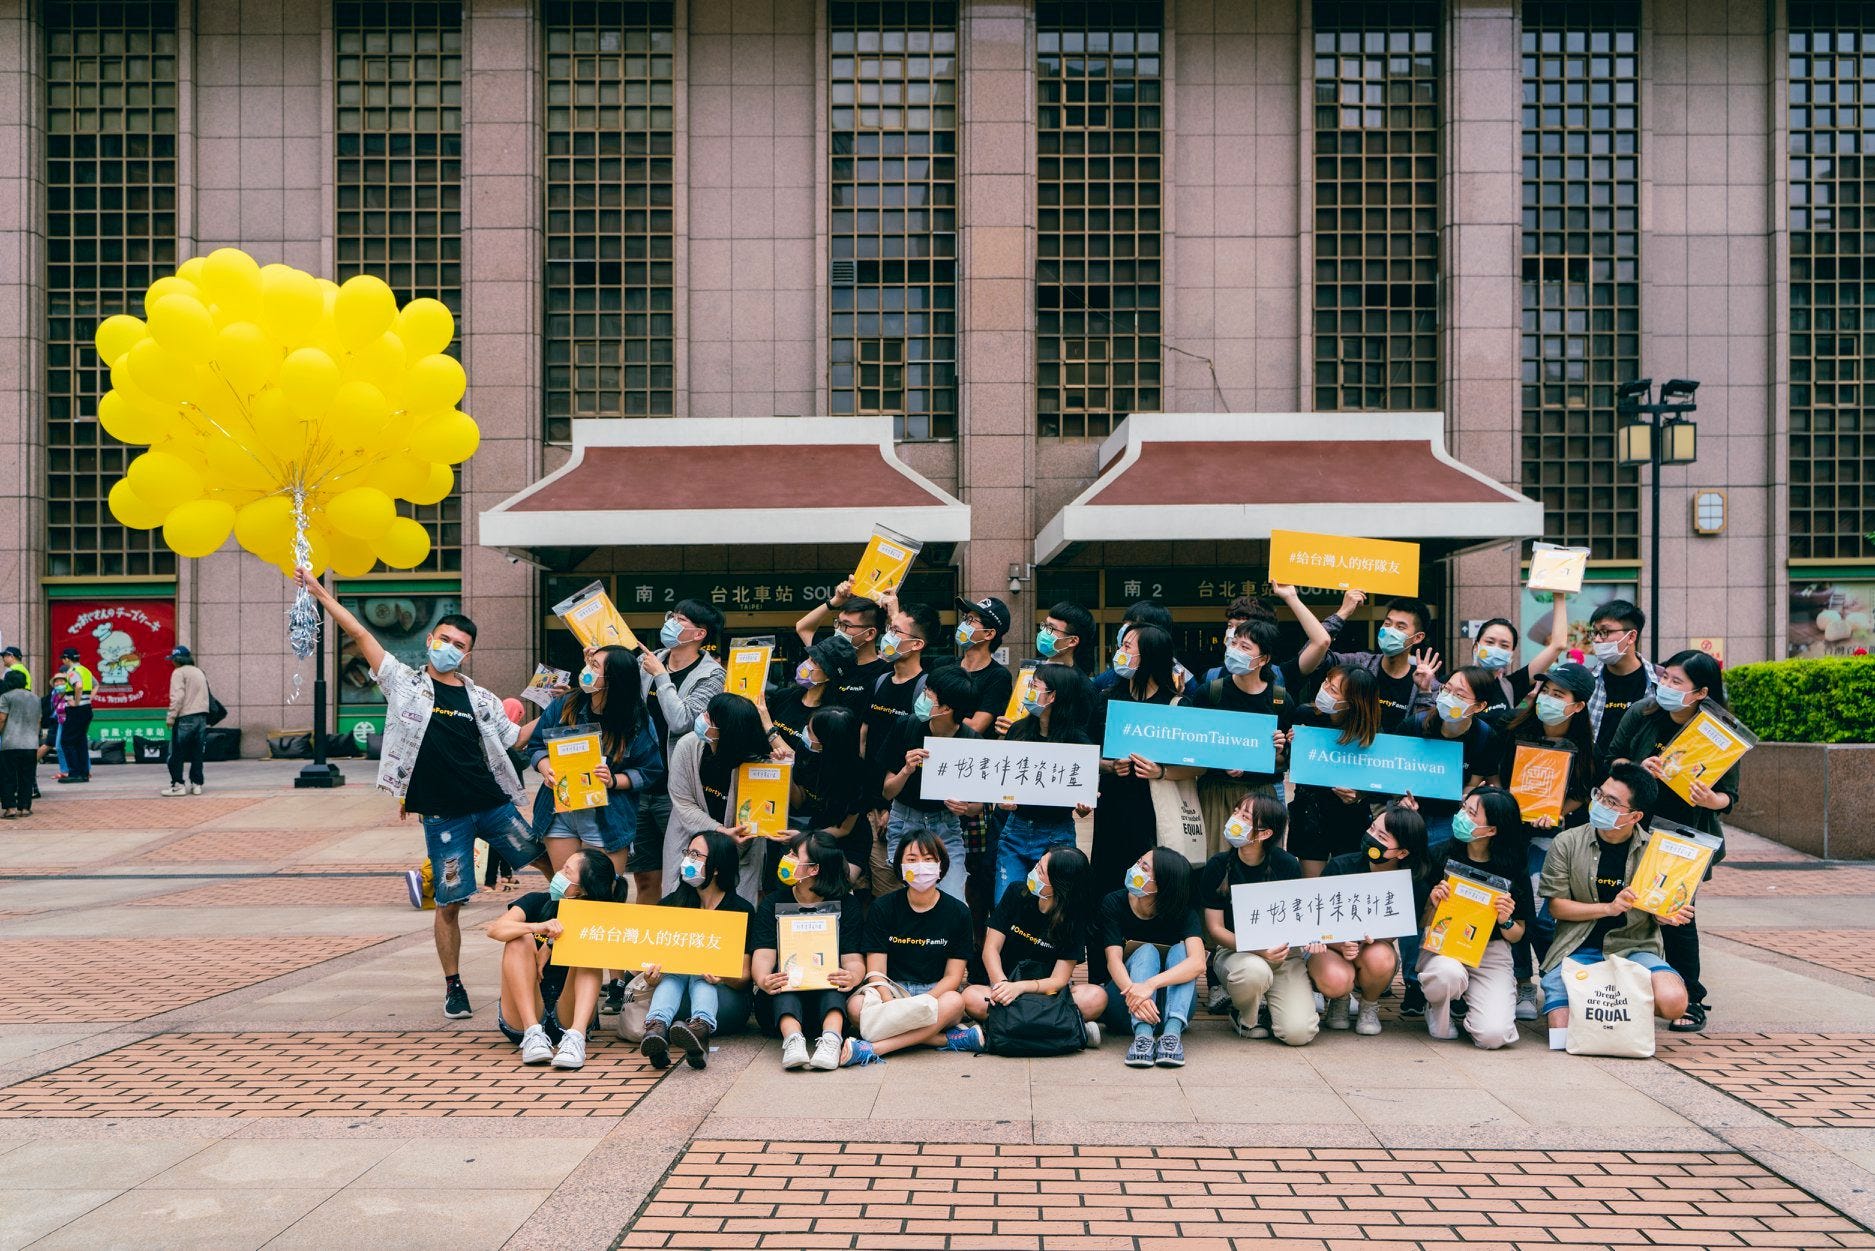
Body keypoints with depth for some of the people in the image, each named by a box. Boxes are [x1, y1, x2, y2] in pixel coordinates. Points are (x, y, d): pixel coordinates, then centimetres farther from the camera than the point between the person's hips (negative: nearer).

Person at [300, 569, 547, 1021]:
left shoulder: (481, 699, 9)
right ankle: (453, 986, 18)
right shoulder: (405, 683, 3)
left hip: (493, 804, 3)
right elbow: (360, 635, 1)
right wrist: (320, 592, 0)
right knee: (449, 904, 0)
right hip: (443, 815, -3)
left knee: (554, 864, 5)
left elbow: (515, 737, 18)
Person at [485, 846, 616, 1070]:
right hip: (521, 1017, 1)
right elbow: (494, 930, -18)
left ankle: (576, 1036, -42)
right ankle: (533, 1034, -33)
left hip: (568, 1017, -1)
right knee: (521, 940, -18)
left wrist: (552, 943, -22)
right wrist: (538, 927, -35)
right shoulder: (538, 903, 0)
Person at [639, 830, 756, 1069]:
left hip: (723, 1000, -2)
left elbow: (743, 976, -5)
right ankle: (657, 1027, -56)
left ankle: (701, 1029, -62)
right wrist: (650, 974, -23)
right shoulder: (671, 903, 8)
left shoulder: (741, 910, -1)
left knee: (699, 975, -31)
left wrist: (722, 977, -28)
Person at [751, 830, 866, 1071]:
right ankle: (792, 1039, -56)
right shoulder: (772, 903, 8)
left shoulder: (847, 905, 6)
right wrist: (763, 980, -30)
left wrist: (852, 977, -31)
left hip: (828, 996, 0)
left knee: (834, 978, -33)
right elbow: (763, 954, -6)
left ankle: (831, 1039, -55)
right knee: (783, 980, -33)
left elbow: (854, 959, -5)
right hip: (780, 998, 1)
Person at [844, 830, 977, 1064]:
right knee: (856, 1005, -31)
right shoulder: (882, 907, 2)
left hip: (936, 992, -1)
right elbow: (876, 971, -4)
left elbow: (953, 977, -1)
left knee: (954, 1002, -35)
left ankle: (871, 1050, -38)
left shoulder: (957, 912, 1)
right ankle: (951, 1039, -27)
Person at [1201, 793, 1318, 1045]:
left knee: (1299, 1033, -20)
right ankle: (1246, 1018, -3)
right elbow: (1215, 929, -8)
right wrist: (1257, 950, -25)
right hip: (1233, 951, -1)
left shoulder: (1287, 865, -7)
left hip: (1283, 951, 1)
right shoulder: (1218, 866, -8)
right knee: (1254, 970, -39)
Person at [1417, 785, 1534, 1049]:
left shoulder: (1512, 872, -3)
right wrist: (1434, 905, -20)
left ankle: (1470, 1002, 15)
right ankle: (1437, 1008, 0)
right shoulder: (1440, 857, -4)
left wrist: (1506, 921, -16)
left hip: (1491, 952, 1)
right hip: (1442, 945, -1)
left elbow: (1517, 936, 7)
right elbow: (1421, 924, 2)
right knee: (1449, 974, -39)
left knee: (1493, 1035, -23)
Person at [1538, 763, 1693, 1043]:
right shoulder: (1567, 843, -2)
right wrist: (1609, 908, -16)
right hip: (1577, 950, -1)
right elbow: (1556, 906, -3)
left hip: (1633, 948, 1)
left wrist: (1670, 915, -17)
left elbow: (1658, 912, 8)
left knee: (1673, 1002, -30)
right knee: (1563, 1040, -20)